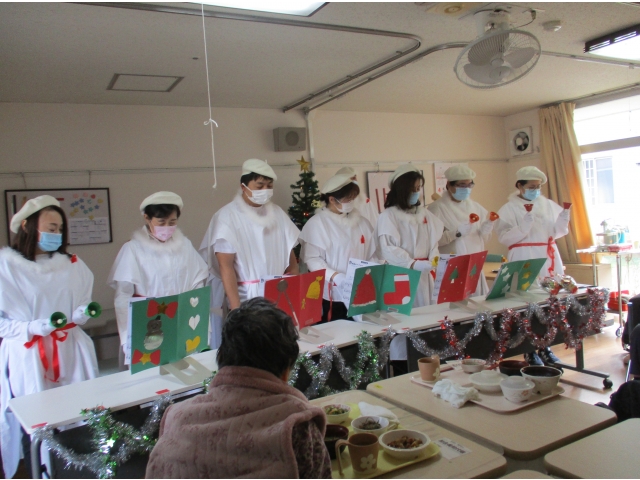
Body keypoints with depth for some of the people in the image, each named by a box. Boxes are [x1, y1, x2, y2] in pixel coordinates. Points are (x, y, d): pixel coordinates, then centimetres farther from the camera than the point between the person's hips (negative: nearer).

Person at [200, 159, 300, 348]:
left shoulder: (277, 213, 8)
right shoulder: (227, 217, -8)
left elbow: (290, 255, 12)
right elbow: (226, 266, -14)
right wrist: (236, 309, -21)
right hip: (244, 297, -4)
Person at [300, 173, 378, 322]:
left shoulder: (362, 222, 10)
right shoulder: (316, 224, -7)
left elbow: (371, 256, 13)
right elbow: (312, 259, -13)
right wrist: (335, 276, -24)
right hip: (331, 296, -4)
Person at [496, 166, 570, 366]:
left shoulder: (548, 205, 11)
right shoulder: (509, 208, -2)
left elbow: (557, 231, 13)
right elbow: (505, 238, -10)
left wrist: (564, 215, -3)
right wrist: (525, 223, -19)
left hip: (549, 258, 5)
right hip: (525, 261, -4)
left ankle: (545, 346, 17)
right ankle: (529, 351, 6)